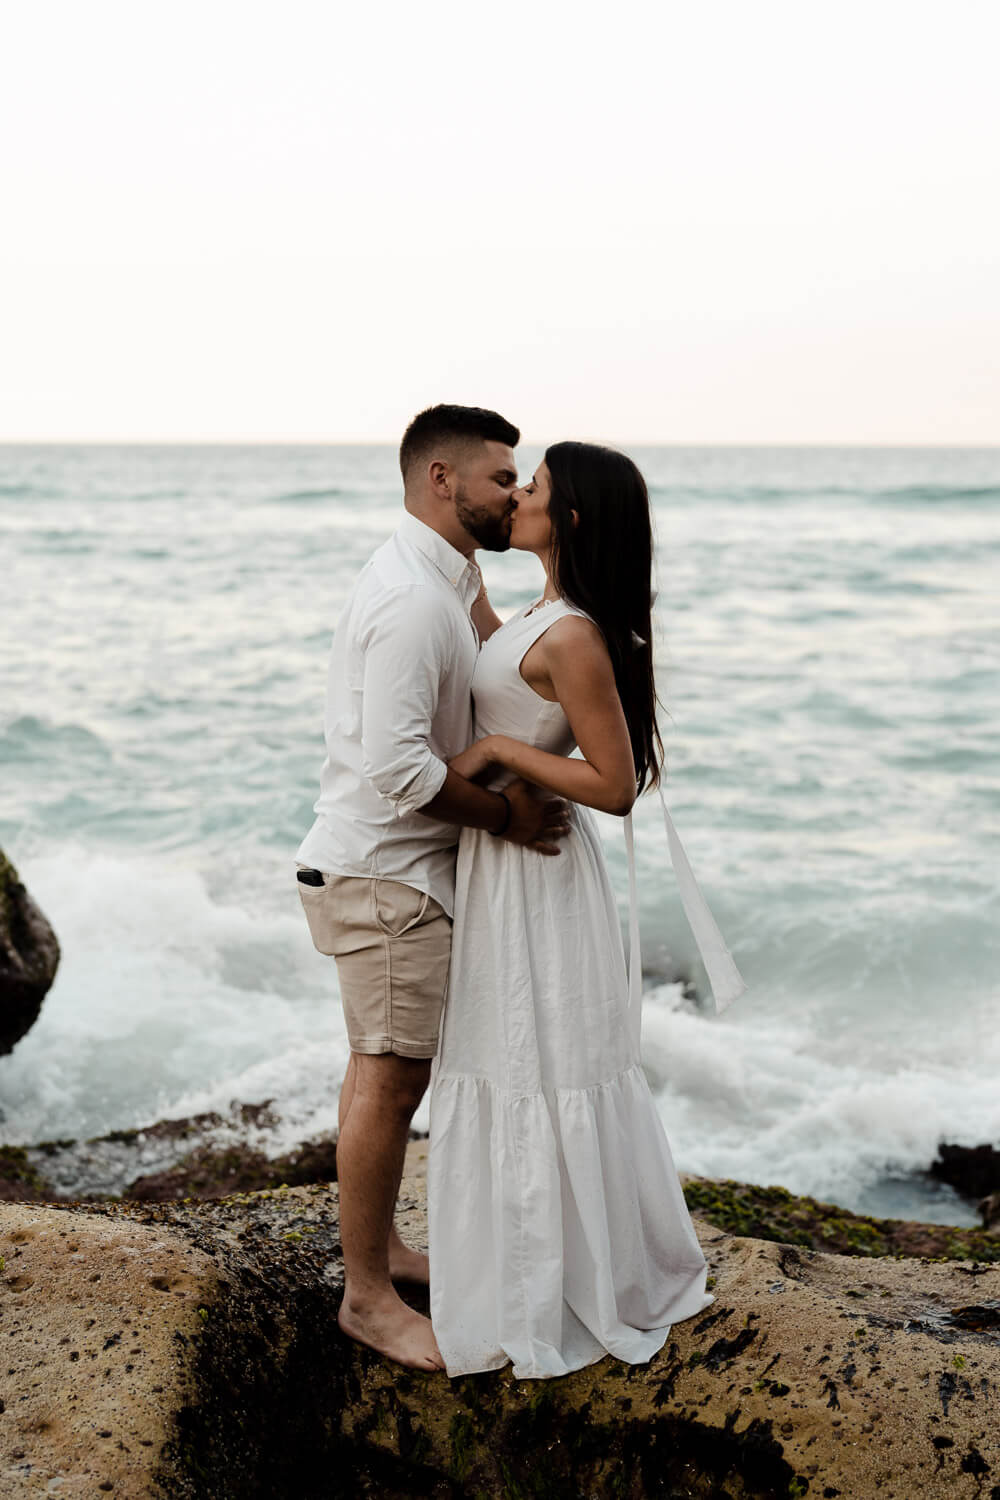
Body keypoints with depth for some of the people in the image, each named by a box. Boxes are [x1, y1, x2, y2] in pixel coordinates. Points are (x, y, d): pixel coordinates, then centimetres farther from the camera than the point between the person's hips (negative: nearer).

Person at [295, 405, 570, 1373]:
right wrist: (505, 815, -17)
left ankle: (377, 1245, 32)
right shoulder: (413, 599, -22)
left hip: (393, 866, 10)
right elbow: (397, 766, -28)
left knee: (385, 1069, 18)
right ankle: (367, 1296, 9)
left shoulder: (436, 582, 12)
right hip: (383, 873, -10)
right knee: (390, 1077, -3)